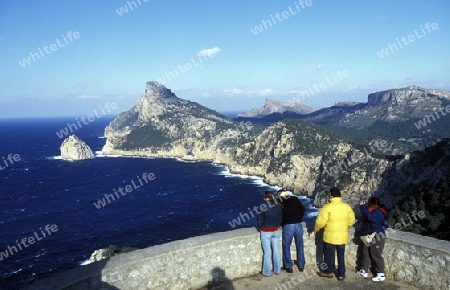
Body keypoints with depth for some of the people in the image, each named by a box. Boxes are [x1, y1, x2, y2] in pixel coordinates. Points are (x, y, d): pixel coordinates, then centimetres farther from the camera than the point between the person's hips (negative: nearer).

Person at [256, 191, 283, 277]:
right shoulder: (277, 206, -3)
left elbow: (260, 219, -10)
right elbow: (281, 218, 4)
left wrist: (259, 227, 7)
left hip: (265, 232, -4)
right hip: (276, 231, 4)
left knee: (267, 252, 5)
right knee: (276, 251, 14)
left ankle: (266, 272, 15)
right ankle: (277, 270, 26)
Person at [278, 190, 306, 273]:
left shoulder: (279, 201, 1)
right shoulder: (295, 199, 8)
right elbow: (303, 209, 8)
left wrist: (281, 223, 14)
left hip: (287, 226, -3)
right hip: (298, 225, 3)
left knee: (286, 247, 10)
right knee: (300, 246, 15)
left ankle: (289, 267, 12)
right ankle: (301, 265, 23)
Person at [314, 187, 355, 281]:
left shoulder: (327, 207, -17)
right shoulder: (347, 206, -3)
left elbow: (321, 221, -17)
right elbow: (351, 220, 6)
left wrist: (316, 229, 2)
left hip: (330, 236, -3)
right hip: (342, 236, 3)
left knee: (329, 255, 14)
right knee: (341, 255, 14)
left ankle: (328, 272, 28)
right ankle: (341, 274, 20)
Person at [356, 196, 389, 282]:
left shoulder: (378, 211, -22)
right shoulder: (373, 211, 10)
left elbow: (369, 216, -39)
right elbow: (366, 219, 22)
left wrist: (363, 206, -27)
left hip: (377, 237, -10)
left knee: (376, 256, -1)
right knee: (366, 254, 17)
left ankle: (381, 274, 10)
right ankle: (364, 271, 28)